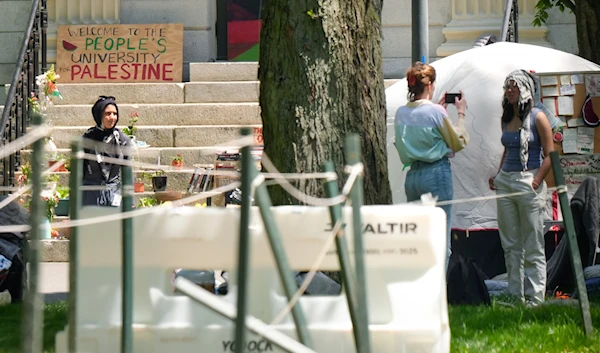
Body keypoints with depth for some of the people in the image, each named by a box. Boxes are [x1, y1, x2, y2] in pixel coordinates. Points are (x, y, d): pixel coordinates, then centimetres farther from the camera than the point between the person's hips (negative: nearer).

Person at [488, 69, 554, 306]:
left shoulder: (537, 117, -6)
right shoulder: (506, 119, 12)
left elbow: (549, 154, -8)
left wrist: (536, 181, -16)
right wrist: (498, 175, 12)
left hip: (528, 182, -7)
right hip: (505, 182, 7)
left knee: (533, 246, -3)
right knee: (510, 245, 8)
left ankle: (535, 298, -1)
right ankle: (515, 296, 13)